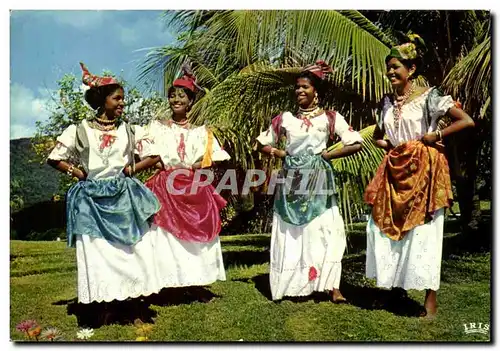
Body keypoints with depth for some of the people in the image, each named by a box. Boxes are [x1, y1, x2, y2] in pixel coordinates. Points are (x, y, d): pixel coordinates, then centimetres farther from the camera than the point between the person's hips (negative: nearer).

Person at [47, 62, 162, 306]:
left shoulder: (129, 130, 6)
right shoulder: (79, 131, 1)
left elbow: (155, 154, 8)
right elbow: (54, 158, 8)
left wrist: (132, 169, 0)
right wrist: (78, 172, -2)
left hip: (125, 197, 1)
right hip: (92, 200, -1)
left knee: (132, 249, 0)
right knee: (98, 252, 2)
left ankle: (136, 303, 11)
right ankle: (105, 306, 12)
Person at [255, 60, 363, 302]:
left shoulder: (330, 117, 1)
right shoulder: (285, 118, 7)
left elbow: (356, 144, -5)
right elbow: (261, 144, 15)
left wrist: (328, 155, -6)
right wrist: (279, 153, 0)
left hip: (318, 182, -2)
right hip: (291, 182, 2)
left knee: (324, 232, -4)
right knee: (290, 233, 6)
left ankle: (333, 287, 3)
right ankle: (292, 285, 17)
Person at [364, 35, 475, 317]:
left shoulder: (429, 96, -6)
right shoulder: (388, 100, 11)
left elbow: (468, 121, -11)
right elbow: (377, 135, 24)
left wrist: (436, 136, -11)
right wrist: (385, 144, 4)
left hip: (423, 170, -6)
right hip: (395, 172, 6)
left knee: (423, 232, -3)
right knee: (386, 228, 7)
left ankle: (431, 298, 9)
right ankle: (396, 287, 25)